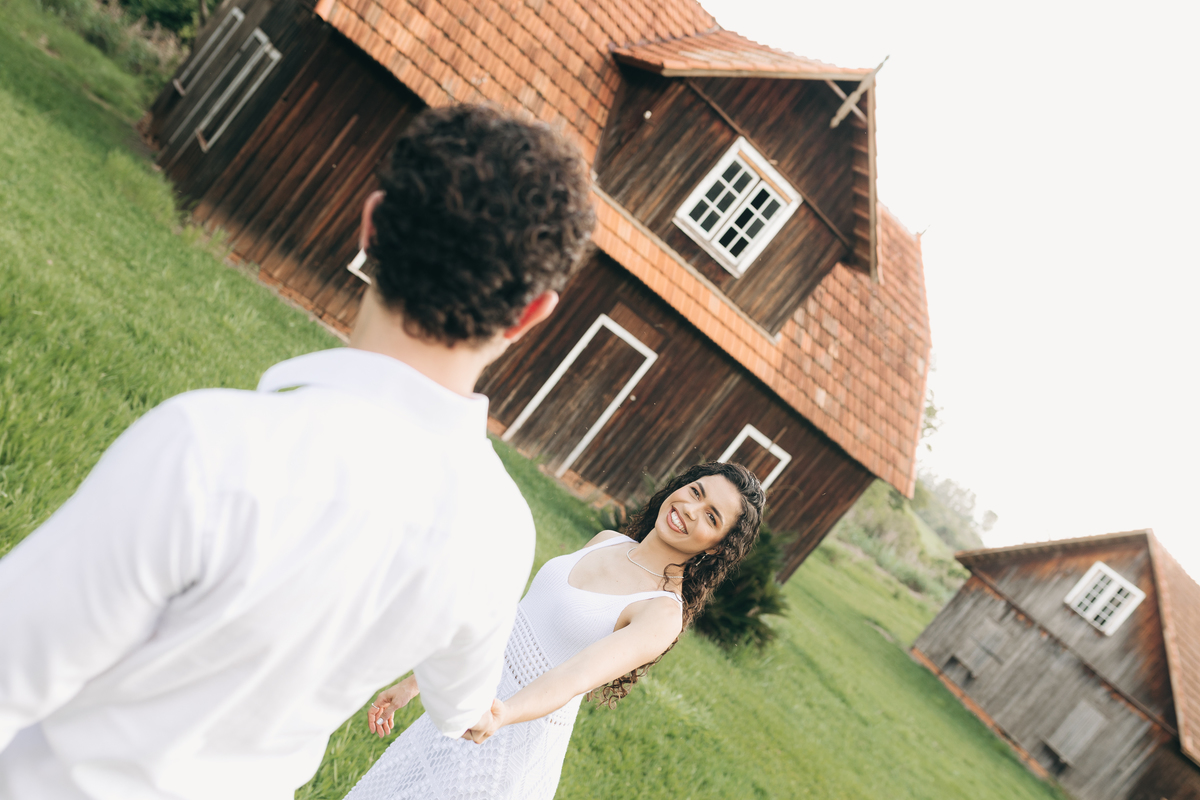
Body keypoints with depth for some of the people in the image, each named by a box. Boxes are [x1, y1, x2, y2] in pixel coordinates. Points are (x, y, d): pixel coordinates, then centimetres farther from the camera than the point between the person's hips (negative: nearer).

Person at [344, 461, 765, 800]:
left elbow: (578, 676, -33)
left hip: (510, 745, -7)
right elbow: (511, 616, 8)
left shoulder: (663, 613, -17)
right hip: (464, 707, 7)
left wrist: (501, 715, -52)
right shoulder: (608, 542, 3)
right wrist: (414, 683, 10)